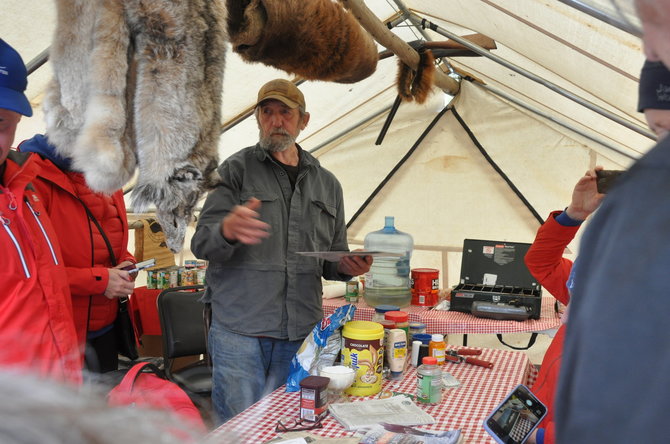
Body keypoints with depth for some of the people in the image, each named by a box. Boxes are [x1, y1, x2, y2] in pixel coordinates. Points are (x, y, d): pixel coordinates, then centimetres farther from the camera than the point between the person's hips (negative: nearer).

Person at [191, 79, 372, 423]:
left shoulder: (327, 184, 14)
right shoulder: (237, 169, 3)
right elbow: (201, 244, -6)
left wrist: (347, 266, -2)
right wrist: (227, 230, -29)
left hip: (301, 333, 3)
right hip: (239, 331, -3)